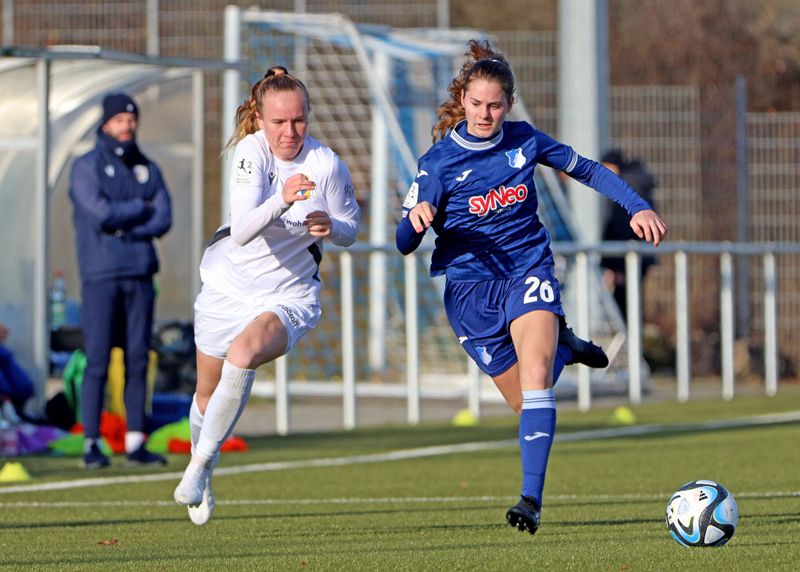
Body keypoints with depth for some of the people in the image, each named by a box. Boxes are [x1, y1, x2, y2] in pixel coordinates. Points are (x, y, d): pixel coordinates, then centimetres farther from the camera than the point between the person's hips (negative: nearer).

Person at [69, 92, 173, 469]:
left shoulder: (148, 170, 14)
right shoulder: (87, 167, 1)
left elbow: (163, 220, 1)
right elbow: (101, 212, -15)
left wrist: (122, 227, -11)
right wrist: (142, 208, -2)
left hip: (140, 275, 5)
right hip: (101, 275, -5)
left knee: (138, 359, 3)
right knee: (97, 360, -8)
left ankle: (135, 444, 5)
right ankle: (91, 445, -6)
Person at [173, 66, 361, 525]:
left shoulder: (327, 164, -17)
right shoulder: (251, 151, -18)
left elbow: (351, 229, 0)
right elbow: (242, 231, -30)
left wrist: (331, 226, -24)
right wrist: (281, 200, -48)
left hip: (289, 297, -2)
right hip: (230, 284, 2)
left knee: (242, 355, -33)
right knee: (209, 394, 15)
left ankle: (201, 464, -17)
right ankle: (202, 483, 45)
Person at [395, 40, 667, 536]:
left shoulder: (524, 140, 0)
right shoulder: (440, 161, -7)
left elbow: (586, 170, 15)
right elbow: (405, 244, -8)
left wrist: (637, 206, 5)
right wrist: (417, 216, -31)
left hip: (529, 270, 0)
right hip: (471, 286, 0)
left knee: (535, 376, -25)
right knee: (528, 403, 4)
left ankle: (532, 499, -30)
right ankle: (561, 348, 40)